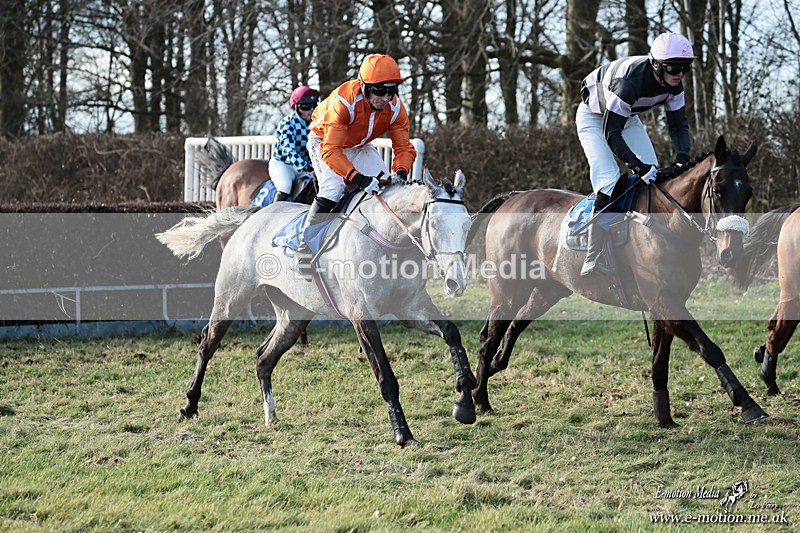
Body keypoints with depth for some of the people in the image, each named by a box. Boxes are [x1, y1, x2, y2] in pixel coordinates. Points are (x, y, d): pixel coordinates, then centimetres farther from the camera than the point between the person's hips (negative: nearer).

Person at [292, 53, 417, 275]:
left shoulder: (395, 108, -22)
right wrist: (358, 178, -56)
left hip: (359, 146, 6)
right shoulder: (344, 102, -40)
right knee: (333, 189, -27)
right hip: (324, 141, -6)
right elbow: (331, 150, -44)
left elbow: (403, 147, -16)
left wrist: (400, 172, -39)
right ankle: (304, 249, -18)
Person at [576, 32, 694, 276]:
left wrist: (682, 159, -27)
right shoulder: (630, 80, -41)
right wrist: (637, 165, -44)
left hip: (627, 118, 8)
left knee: (655, 175, -6)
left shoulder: (673, 84, -19)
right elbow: (611, 133, -37)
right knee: (609, 180, -23)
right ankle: (594, 258, -27)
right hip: (594, 117, -8)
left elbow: (679, 124, -8)